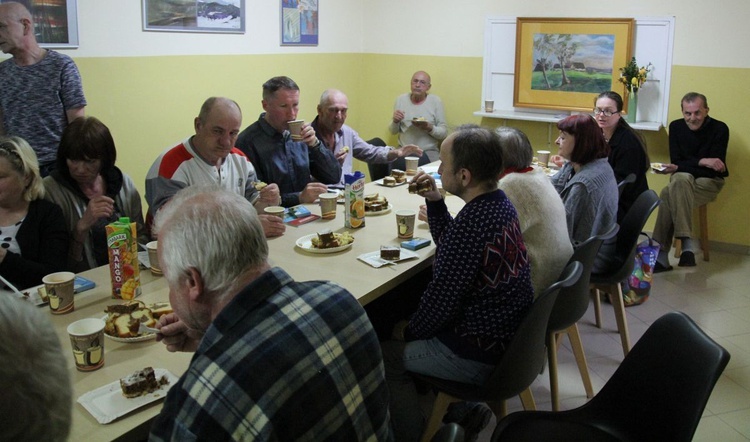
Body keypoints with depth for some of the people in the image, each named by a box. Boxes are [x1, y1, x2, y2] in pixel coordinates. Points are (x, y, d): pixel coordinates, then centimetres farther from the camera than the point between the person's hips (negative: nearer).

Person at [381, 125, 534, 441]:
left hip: (480, 355, -9)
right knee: (404, 317, 23)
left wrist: (409, 331, -3)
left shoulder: (471, 225, -30)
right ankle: (464, 409, 26)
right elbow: (449, 245, 14)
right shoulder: (499, 202, -1)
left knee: (385, 355, 5)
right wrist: (435, 200, 2)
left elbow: (440, 302, -21)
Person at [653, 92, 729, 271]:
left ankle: (662, 256, -36)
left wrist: (678, 168, -23)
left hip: (710, 181, -3)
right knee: (681, 179, -35)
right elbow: (676, 162, -3)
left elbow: (715, 168, -15)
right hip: (682, 178, 3)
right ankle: (686, 245, -38)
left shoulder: (720, 129, -10)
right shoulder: (676, 127, 1)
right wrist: (702, 162, -21)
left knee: (669, 195, -33)